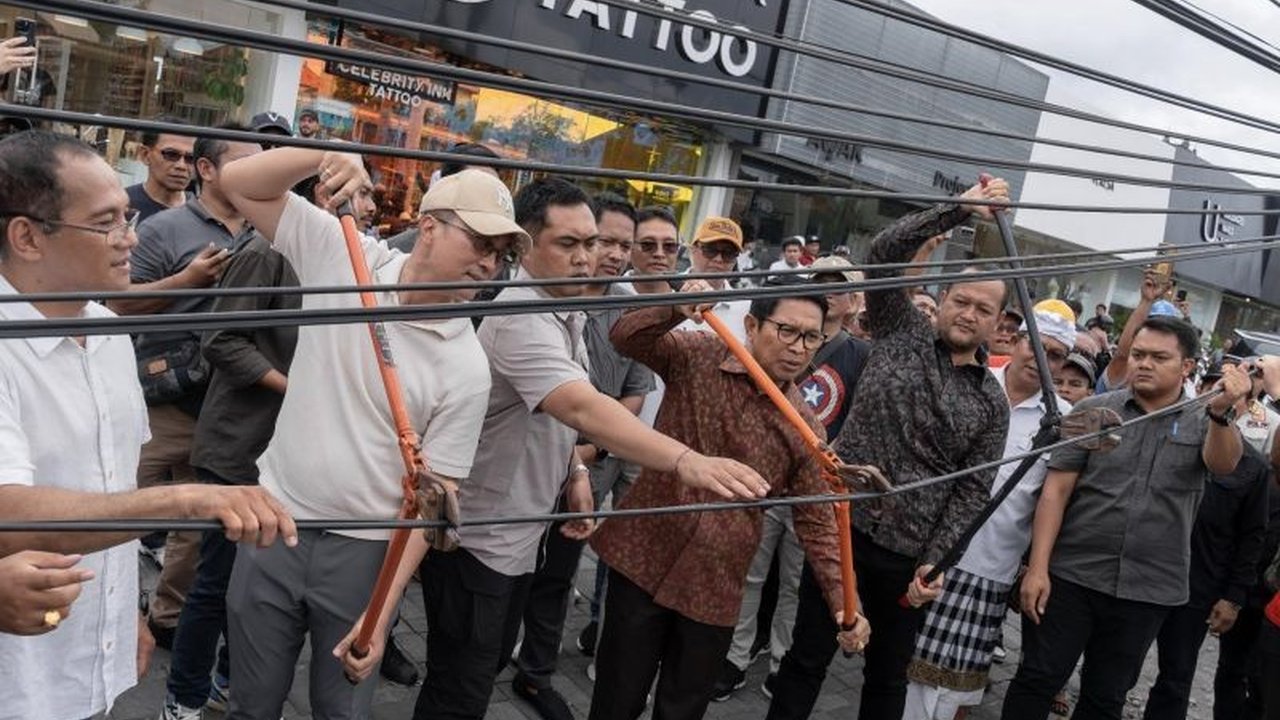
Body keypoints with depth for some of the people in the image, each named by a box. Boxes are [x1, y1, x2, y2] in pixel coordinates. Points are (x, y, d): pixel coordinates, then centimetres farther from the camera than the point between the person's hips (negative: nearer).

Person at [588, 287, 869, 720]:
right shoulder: (697, 356, -7)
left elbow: (818, 523, -3)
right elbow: (627, 338, -10)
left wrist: (842, 603, -14)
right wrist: (676, 309, -29)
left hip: (715, 587, 1)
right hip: (644, 559, -1)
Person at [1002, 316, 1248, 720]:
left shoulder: (1204, 423, 4)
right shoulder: (1093, 410, 0)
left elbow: (1223, 464, -18)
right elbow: (1056, 490, -4)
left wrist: (1222, 412, -39)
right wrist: (1037, 567, -11)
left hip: (1148, 589, 1)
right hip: (1073, 575, -1)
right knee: (1038, 680, 2)